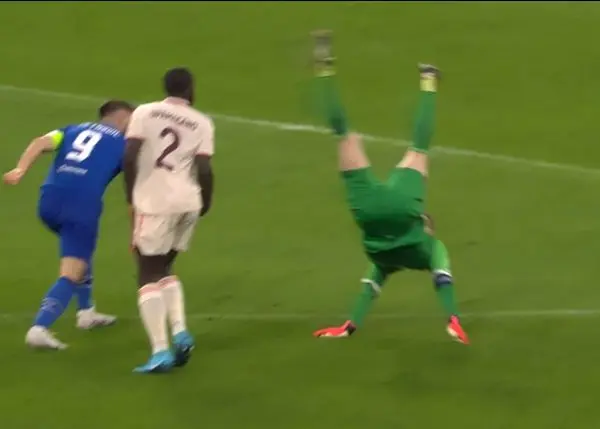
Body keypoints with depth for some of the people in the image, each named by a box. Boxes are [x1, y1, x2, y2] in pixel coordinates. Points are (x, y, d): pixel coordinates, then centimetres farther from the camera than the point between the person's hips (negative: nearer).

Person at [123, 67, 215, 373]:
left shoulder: (145, 113, 1)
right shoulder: (202, 123, 6)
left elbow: (129, 157, -8)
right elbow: (204, 169, -1)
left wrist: (131, 195, 5)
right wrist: (205, 202, 17)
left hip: (155, 202, -4)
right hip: (188, 202, 4)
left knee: (149, 275, 1)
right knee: (164, 268, 23)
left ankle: (160, 351, -10)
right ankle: (180, 332, 7)